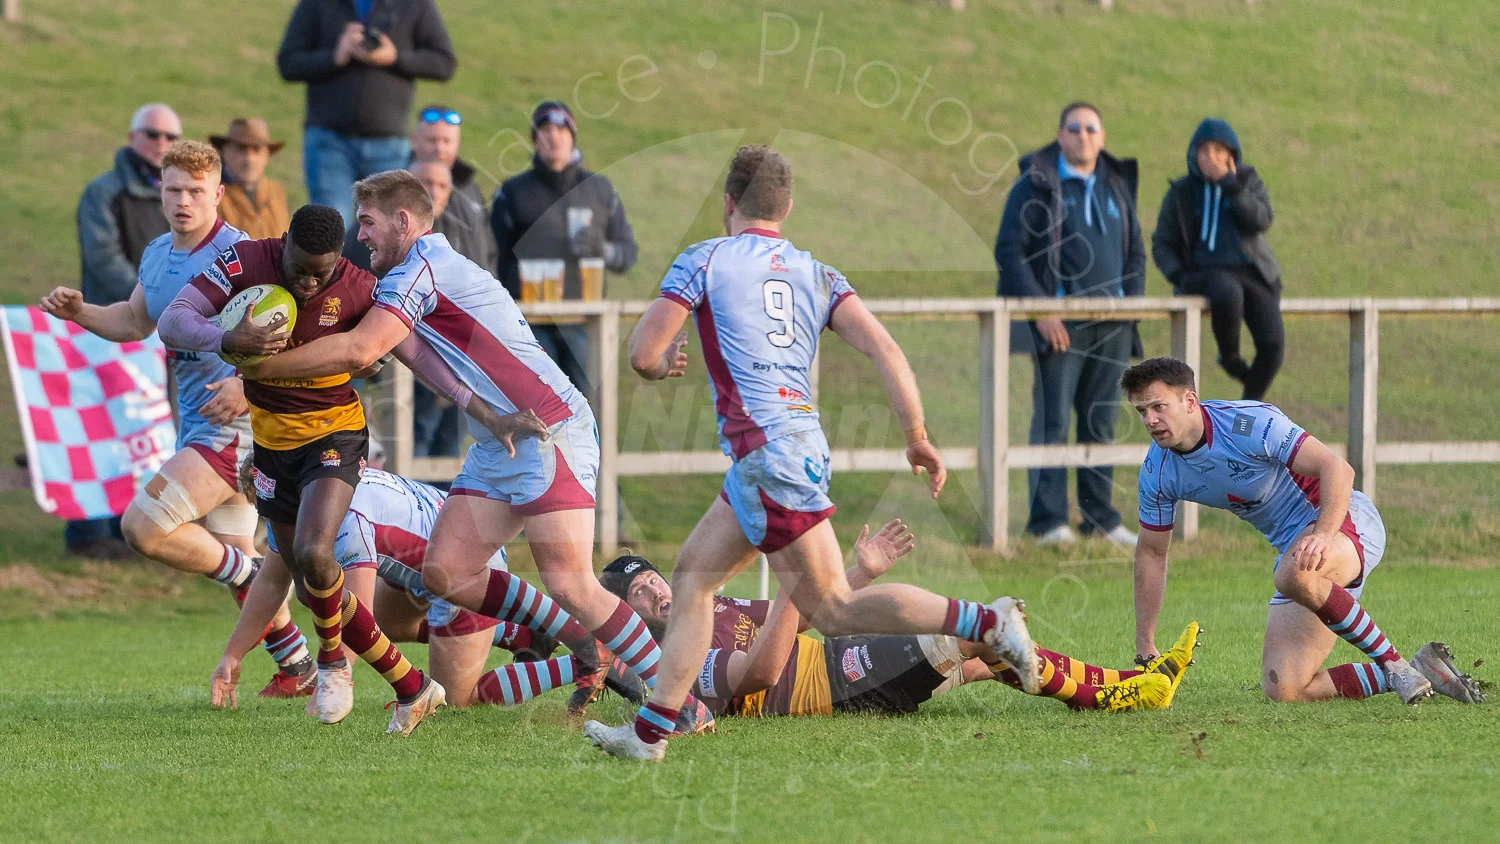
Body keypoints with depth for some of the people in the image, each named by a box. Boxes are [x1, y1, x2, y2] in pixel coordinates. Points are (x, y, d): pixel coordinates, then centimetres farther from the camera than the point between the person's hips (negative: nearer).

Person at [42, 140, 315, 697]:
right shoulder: (157, 255, 10)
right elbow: (135, 322, 28)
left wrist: (249, 383, -33)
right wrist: (78, 312, 12)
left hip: (236, 424, -9)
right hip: (198, 424, 9)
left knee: (144, 526, -18)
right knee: (231, 552, 14)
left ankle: (249, 575, 1)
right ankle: (298, 668, 26)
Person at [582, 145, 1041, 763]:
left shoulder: (704, 260, 2)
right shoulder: (817, 275, 16)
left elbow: (643, 355, -1)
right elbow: (884, 349, 2)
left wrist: (666, 364, 23)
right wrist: (917, 436, 3)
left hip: (767, 449, -8)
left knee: (830, 607, -7)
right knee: (692, 576, 14)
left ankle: (985, 623, -18)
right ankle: (650, 731, 10)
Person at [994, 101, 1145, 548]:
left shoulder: (1116, 187, 14)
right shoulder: (1037, 185, -3)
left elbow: (1135, 252, 21)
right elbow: (1009, 250, -8)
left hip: (1113, 326, 5)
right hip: (1060, 325, -5)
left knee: (1101, 423, 8)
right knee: (1053, 422, -7)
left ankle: (1101, 515, 13)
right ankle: (1047, 519, -5)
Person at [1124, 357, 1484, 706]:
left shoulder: (1249, 422, -20)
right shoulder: (1157, 470, -1)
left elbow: (1337, 469, -25)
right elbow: (1151, 553, 11)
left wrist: (1323, 535, -42)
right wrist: (1145, 647, 9)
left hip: (1344, 520, -7)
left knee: (1294, 574, -43)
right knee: (1282, 690, -10)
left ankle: (1393, 663, -27)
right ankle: (1419, 670, 0)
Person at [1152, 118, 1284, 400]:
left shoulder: (1248, 181, 7)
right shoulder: (1181, 193, 5)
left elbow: (1261, 221, -11)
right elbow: (1162, 243, 9)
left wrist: (1230, 185, -18)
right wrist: (1179, 276, -8)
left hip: (1252, 272, 2)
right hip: (1206, 274, -2)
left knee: (1272, 343, -18)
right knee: (1228, 292, -40)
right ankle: (1229, 357, -14)